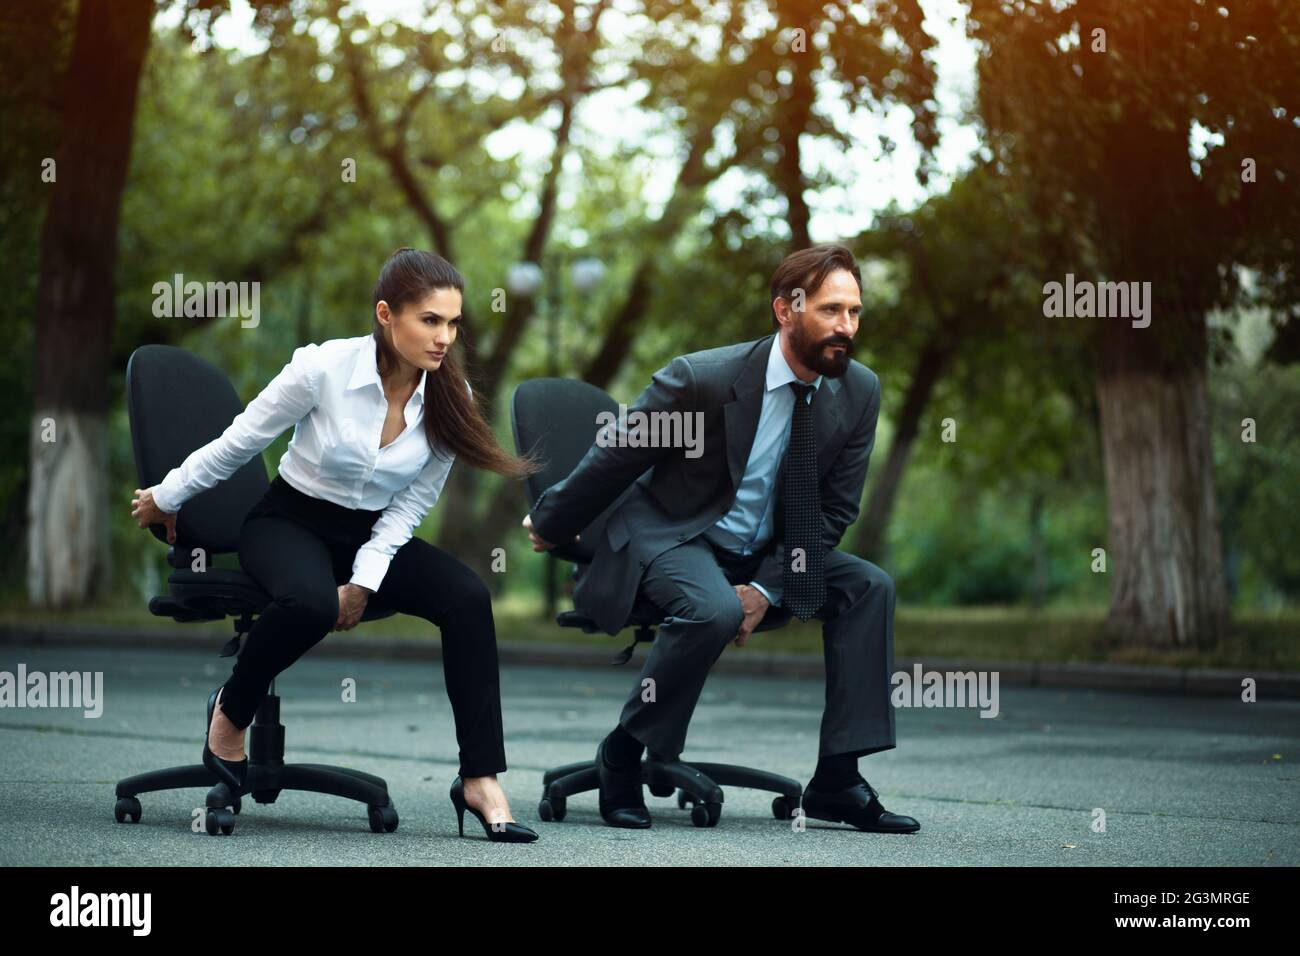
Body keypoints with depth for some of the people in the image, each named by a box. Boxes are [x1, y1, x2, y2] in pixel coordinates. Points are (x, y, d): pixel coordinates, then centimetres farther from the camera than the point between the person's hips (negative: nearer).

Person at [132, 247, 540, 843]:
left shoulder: (449, 399, -10)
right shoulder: (325, 368, -20)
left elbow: (411, 503, 0)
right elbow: (238, 441, -6)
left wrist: (365, 580, -12)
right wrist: (166, 498, 7)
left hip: (375, 533, 4)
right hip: (289, 520, -4)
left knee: (467, 597, -25)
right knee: (311, 602, -39)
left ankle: (480, 782, -24)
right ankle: (230, 713, -8)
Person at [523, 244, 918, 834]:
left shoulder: (859, 392, -8)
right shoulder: (701, 378, -22)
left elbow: (835, 510, -1)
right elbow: (613, 459, -9)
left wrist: (767, 588, -13)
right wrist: (550, 524, 5)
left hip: (766, 554, 6)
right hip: (671, 537, -6)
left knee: (869, 587, -13)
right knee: (714, 609, -36)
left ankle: (837, 781, -13)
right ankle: (624, 752, -16)